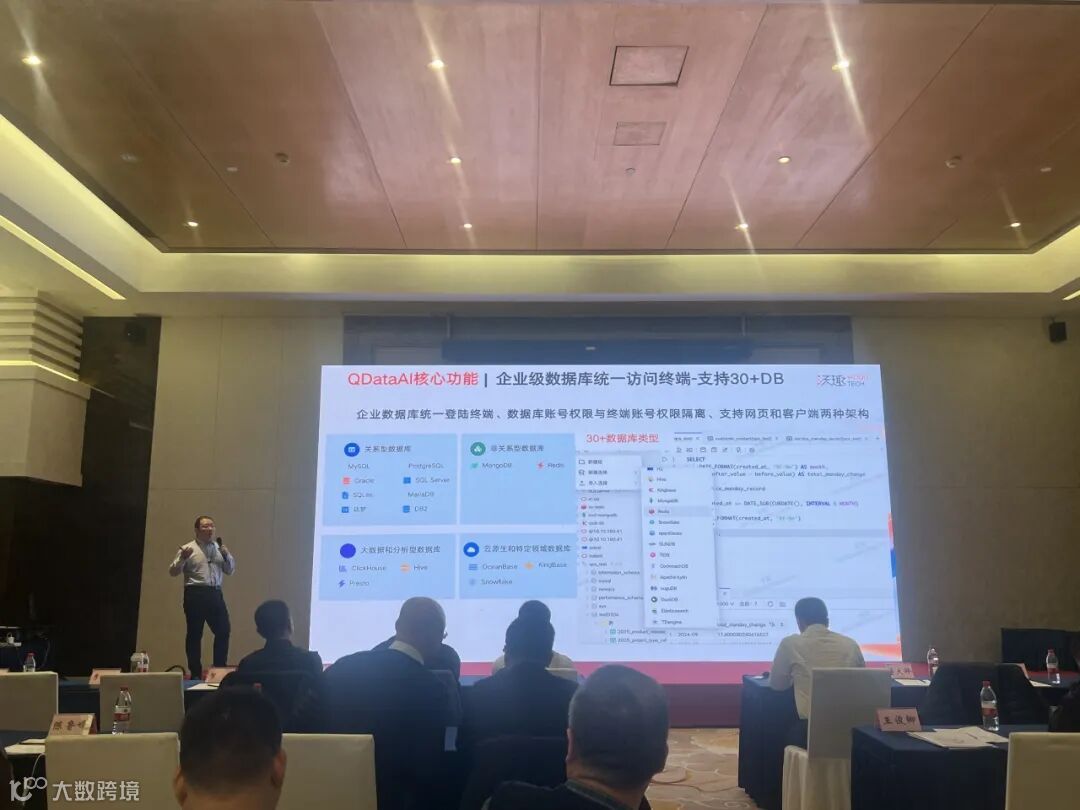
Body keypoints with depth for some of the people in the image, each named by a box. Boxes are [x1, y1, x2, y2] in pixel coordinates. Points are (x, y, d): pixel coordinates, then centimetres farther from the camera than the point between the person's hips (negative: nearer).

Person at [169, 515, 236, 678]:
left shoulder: (220, 548, 15)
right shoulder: (187, 549, 2)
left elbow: (230, 571, 16)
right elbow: (173, 572, -1)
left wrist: (227, 555, -2)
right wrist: (182, 558, -20)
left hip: (215, 594, 4)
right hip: (195, 594, -4)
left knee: (223, 631, 4)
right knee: (195, 633, 2)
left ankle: (220, 668, 17)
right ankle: (195, 672, 13)